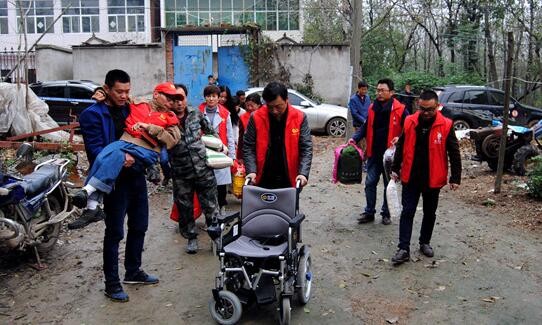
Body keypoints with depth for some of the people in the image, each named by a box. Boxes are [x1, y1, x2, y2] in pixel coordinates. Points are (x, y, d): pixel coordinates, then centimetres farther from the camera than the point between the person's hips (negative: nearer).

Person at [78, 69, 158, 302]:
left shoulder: (129, 109, 13)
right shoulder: (93, 114, -9)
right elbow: (94, 148, -18)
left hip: (136, 175, 7)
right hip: (115, 179, -7)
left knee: (139, 227, 16)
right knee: (115, 233, 1)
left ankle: (133, 271, 33)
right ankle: (112, 283, 15)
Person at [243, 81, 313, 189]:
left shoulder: (300, 118, -3)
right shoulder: (256, 118, -3)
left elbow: (306, 148, -5)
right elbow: (248, 147, -1)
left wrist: (303, 173, -18)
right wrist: (251, 171, -15)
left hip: (289, 181, 0)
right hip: (263, 181, 0)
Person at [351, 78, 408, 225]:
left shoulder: (400, 109, -10)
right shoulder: (372, 108, 4)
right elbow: (365, 127, 11)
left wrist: (400, 138, -23)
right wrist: (354, 138, -3)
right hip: (374, 154, 4)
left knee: (389, 185, 11)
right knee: (370, 183, 7)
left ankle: (386, 213, 25)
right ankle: (369, 212, 19)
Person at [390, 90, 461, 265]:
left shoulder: (446, 125, -8)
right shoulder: (410, 122, -2)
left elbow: (454, 154, -4)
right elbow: (400, 147, 7)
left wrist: (455, 178, -6)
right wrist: (395, 169, 8)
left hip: (433, 179, 0)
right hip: (410, 178, 1)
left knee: (429, 213, 14)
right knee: (407, 212, 0)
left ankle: (425, 243, 32)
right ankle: (404, 249, 4)